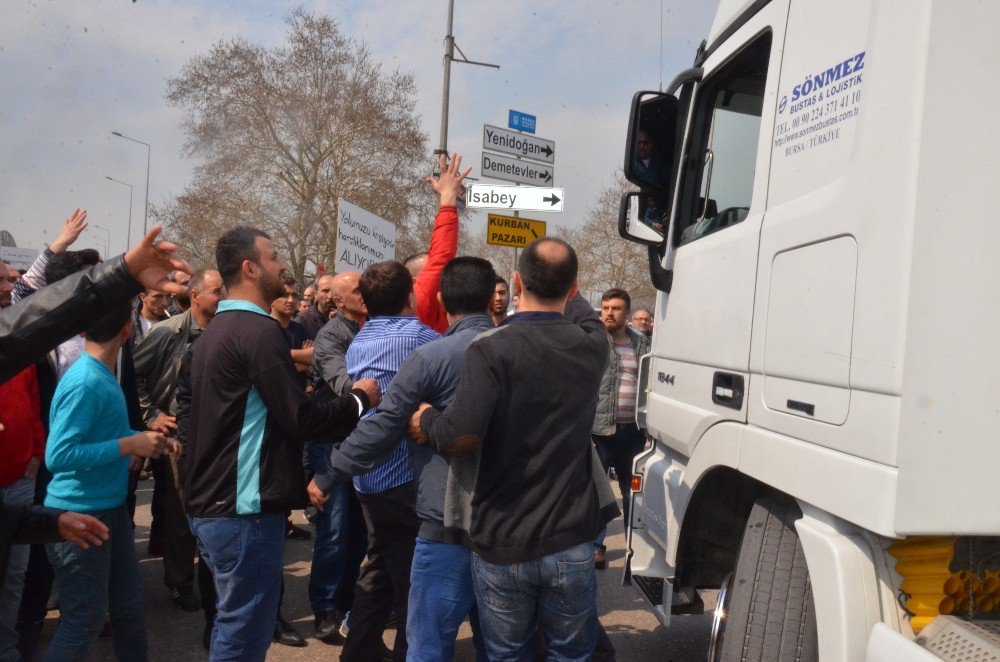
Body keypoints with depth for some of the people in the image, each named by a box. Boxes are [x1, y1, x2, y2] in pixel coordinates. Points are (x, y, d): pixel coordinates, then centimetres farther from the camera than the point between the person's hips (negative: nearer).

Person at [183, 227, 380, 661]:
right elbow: (299, 420, -18)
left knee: (232, 624, 21)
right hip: (244, 509, -10)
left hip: (211, 503, 10)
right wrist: (360, 398, -4)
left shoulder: (215, 330, 12)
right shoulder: (260, 330, -17)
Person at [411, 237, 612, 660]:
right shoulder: (592, 348, -3)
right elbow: (583, 313, 22)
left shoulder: (490, 351, -16)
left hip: (501, 545, -2)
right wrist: (560, 283, 40)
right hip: (570, 544, 3)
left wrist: (426, 420, -5)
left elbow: (461, 437, -27)